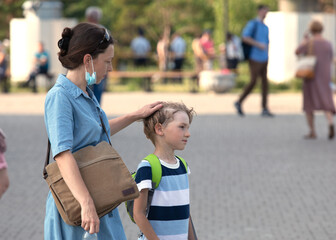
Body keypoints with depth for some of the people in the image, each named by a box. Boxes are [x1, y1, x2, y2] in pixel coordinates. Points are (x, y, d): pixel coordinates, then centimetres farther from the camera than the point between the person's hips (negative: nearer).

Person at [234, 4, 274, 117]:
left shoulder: (265, 27, 18)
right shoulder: (253, 24, -5)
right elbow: (245, 37, -15)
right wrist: (258, 44, -20)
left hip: (264, 60, 7)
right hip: (255, 58, -7)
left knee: (265, 82, 0)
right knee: (253, 82, -8)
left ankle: (265, 109, -1)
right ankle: (239, 103, 9)